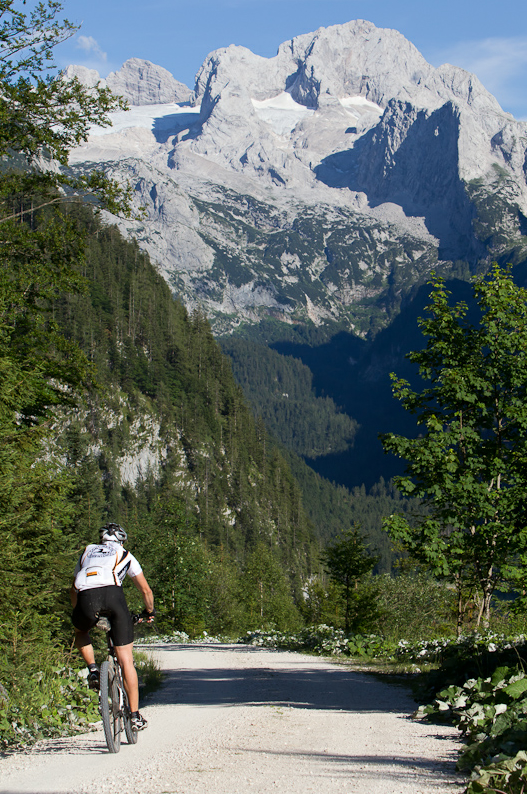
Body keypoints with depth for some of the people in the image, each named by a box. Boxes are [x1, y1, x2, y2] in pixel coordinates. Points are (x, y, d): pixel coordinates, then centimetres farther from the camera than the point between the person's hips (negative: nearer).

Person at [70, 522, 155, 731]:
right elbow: (145, 590, 29)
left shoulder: (87, 552, 34)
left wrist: (79, 613, 49)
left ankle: (92, 669, 12)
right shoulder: (125, 555, 30)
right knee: (126, 660, 5)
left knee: (80, 633, 36)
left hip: (86, 597, 1)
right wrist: (149, 612, 47)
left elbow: (74, 589, 36)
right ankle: (135, 715, 6)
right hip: (113, 594, -1)